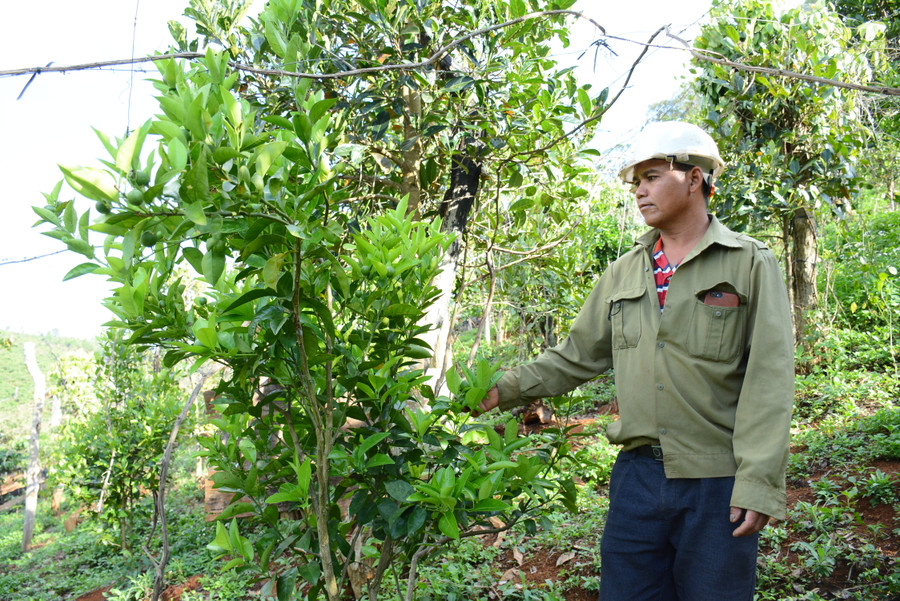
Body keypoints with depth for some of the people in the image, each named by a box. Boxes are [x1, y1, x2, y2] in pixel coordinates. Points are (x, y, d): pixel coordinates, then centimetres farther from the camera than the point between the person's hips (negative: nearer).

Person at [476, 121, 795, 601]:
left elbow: (768, 380, -8)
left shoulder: (751, 264, -2)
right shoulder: (623, 273, 12)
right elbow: (577, 357, 15)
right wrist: (508, 389, 2)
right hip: (638, 475, 4)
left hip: (717, 483, -4)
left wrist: (758, 483, -14)